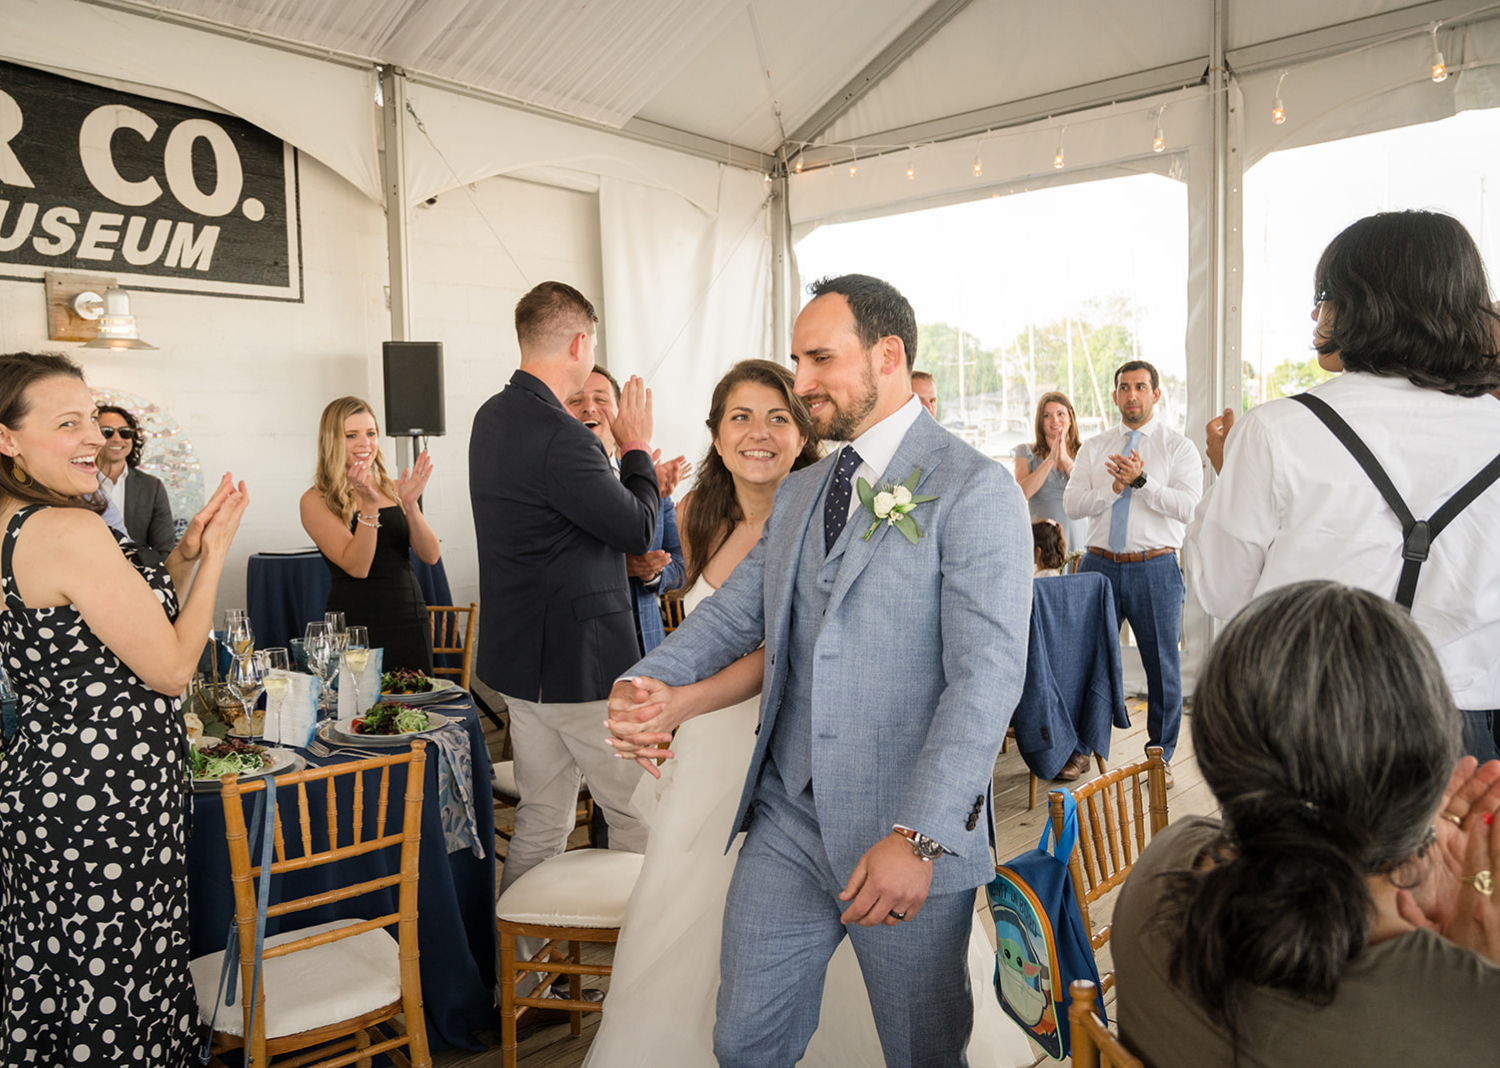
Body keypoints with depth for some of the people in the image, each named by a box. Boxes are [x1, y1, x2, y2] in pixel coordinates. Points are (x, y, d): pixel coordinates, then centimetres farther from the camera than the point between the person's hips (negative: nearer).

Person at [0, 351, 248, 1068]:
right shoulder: (70, 530, -22)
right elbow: (172, 668, -18)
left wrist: (183, 556, 4)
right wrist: (214, 553, -9)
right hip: (106, 797, -10)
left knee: (59, 971, 22)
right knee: (117, 987, 5)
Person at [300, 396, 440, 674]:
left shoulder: (395, 491, 8)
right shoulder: (316, 501, -4)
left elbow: (431, 556, -2)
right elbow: (357, 567, -15)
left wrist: (410, 505, -16)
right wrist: (369, 505, -24)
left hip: (412, 623, 4)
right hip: (356, 628, -4)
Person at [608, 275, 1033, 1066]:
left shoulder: (974, 491, -11)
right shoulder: (797, 493, 13)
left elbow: (987, 676, -18)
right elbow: (736, 610, 11)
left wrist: (917, 837, -24)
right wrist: (648, 684, -8)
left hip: (907, 834, -5)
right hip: (787, 820, 6)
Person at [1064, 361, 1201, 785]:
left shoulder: (1178, 447, 3)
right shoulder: (1093, 448, 11)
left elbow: (1190, 507, -10)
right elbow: (1072, 504, 0)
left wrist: (1142, 481, -20)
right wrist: (1115, 487, -14)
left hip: (1156, 567, -2)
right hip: (1100, 564, 2)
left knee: (1163, 664, 4)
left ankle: (1160, 755, 19)